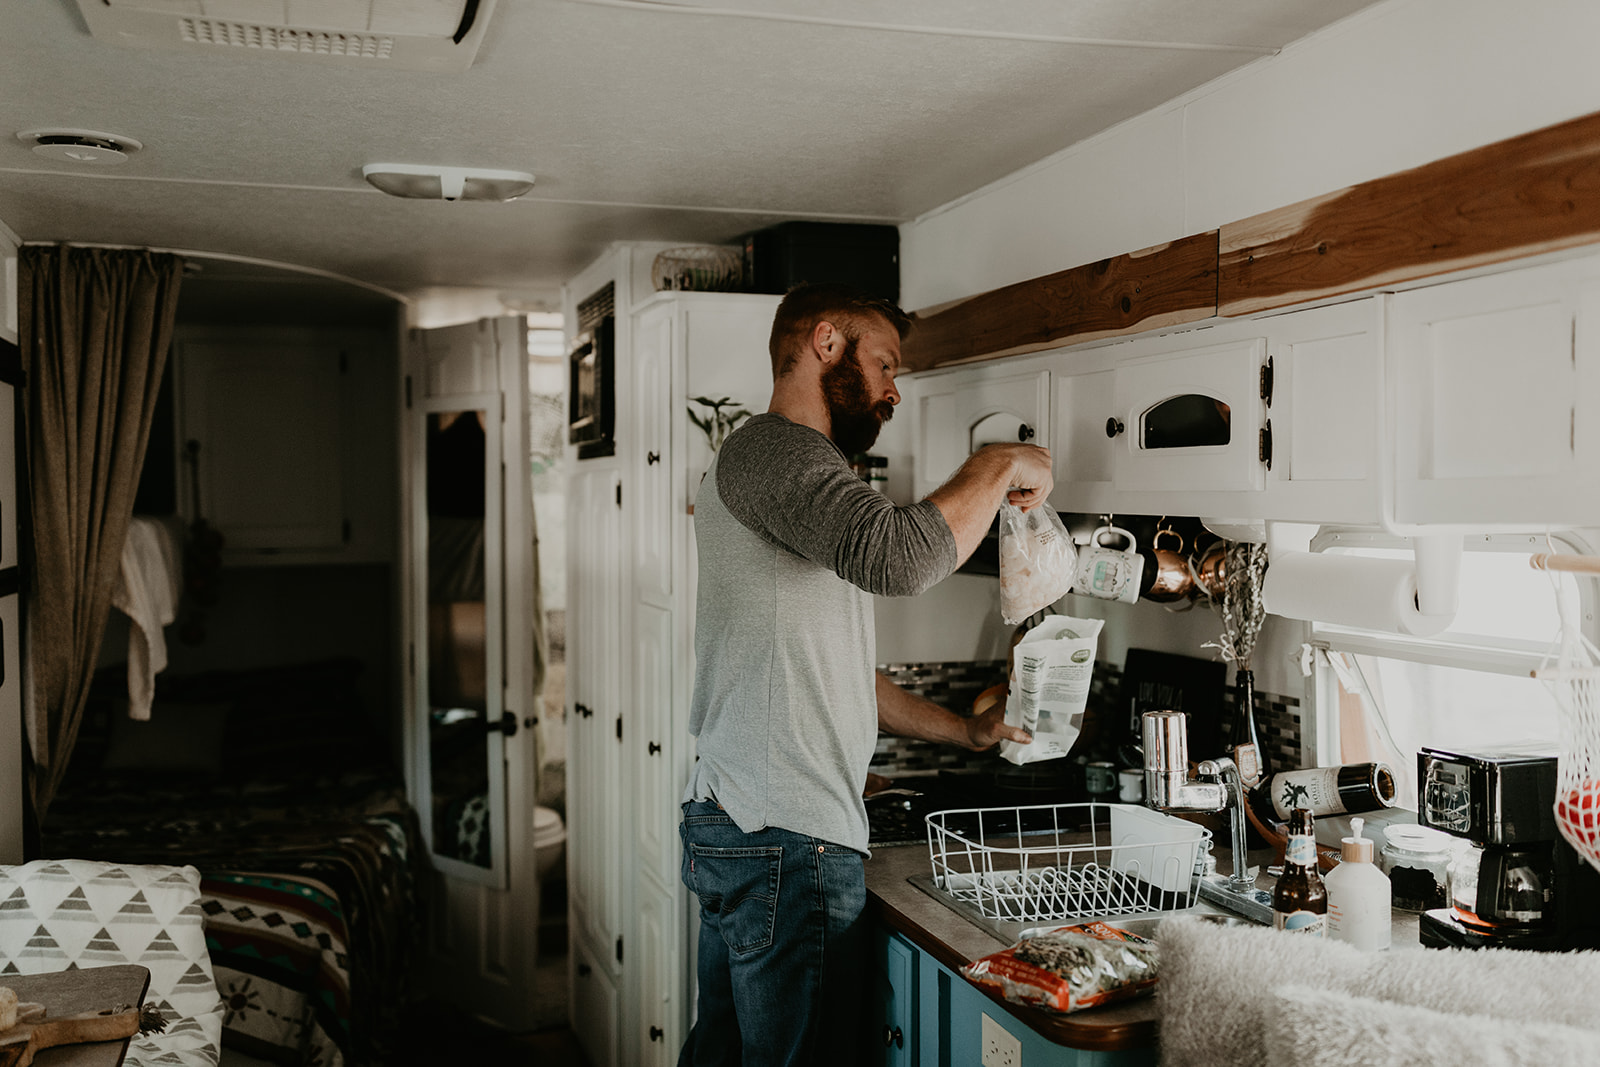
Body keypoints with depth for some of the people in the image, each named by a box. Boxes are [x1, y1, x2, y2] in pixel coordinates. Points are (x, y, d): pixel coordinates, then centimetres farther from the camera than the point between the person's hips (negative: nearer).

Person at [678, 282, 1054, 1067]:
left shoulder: (768, 460, 22)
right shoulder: (773, 450, -11)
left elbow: (831, 671, 27)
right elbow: (899, 558, -32)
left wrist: (966, 732, 24)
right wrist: (999, 467, -14)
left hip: (732, 826, 11)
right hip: (788, 840, -11)